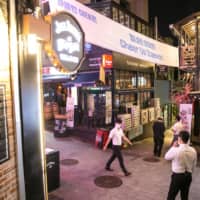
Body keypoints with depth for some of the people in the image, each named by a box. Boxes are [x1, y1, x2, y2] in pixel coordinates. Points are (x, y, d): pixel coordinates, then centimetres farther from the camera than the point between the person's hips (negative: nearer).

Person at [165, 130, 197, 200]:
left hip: (177, 176, -5)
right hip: (188, 176, 5)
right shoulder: (193, 150, -6)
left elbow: (166, 157, -3)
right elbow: (194, 165, 6)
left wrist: (173, 147, 2)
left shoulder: (176, 150, -22)